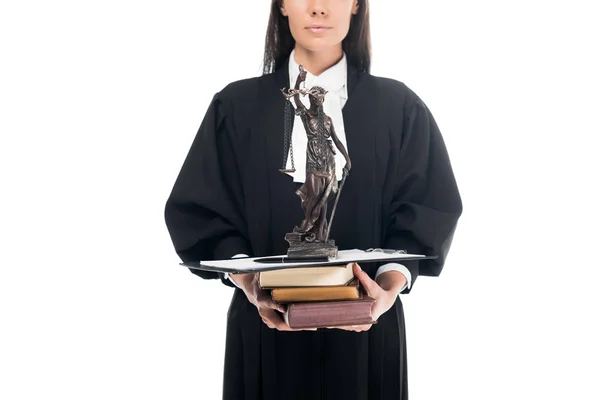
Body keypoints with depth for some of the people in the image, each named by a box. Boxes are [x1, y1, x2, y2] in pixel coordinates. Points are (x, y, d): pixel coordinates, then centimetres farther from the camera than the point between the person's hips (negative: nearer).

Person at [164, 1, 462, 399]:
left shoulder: (399, 108, 3)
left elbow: (429, 210, -3)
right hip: (267, 325, 0)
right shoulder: (238, 107, 2)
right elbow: (200, 211, -2)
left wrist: (392, 284, -21)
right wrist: (246, 281, -21)